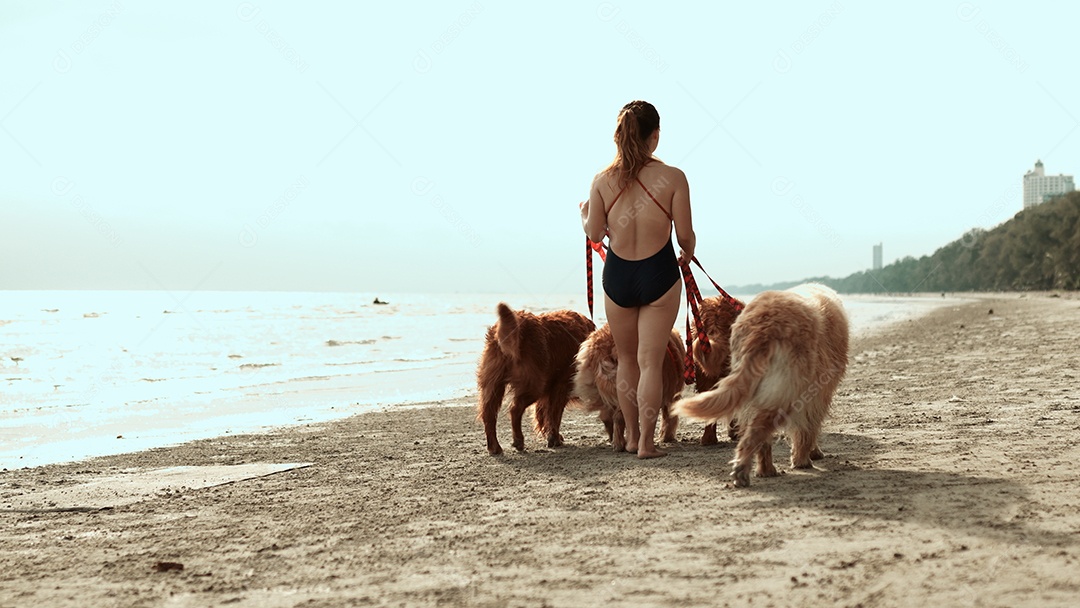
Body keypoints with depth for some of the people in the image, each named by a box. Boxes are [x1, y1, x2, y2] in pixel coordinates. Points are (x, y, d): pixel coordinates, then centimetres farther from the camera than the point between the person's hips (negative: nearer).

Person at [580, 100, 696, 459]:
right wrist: (688, 254, 15)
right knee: (651, 361, 4)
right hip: (659, 273, -2)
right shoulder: (672, 178, -12)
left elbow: (594, 232, 1)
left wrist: (584, 212, 23)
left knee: (626, 359, 18)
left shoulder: (603, 180, -5)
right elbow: (685, 235, -8)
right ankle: (646, 443, 3)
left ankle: (632, 436, 28)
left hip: (617, 276, 3)